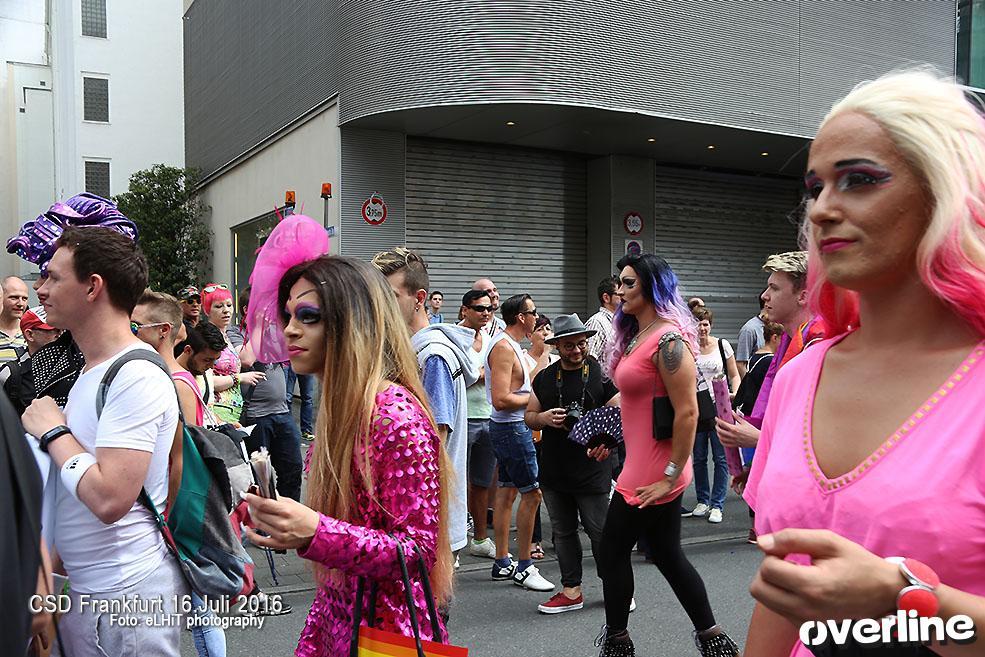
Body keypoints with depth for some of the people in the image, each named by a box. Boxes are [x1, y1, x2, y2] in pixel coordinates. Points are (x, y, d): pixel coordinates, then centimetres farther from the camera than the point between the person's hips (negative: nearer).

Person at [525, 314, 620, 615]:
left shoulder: (602, 374, -4)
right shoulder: (544, 378, 8)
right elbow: (528, 418, 13)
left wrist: (606, 440, -25)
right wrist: (543, 418, -9)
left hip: (592, 469, -4)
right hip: (554, 471, 5)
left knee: (600, 531, 1)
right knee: (563, 531, 13)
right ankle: (571, 591, 24)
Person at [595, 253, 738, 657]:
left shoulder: (667, 340, -19)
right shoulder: (635, 336, 11)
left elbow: (687, 412, -22)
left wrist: (672, 475, -20)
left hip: (653, 476, -9)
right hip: (639, 468, 9)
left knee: (612, 551, 5)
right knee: (667, 555, 17)